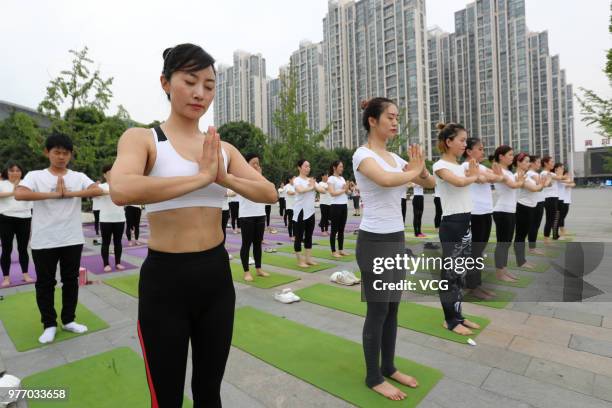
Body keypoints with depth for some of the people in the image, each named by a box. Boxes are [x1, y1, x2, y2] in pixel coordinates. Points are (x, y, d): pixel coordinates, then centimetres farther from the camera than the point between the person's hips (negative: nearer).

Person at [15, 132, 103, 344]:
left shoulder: (79, 177, 3)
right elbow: (19, 194, -20)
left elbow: (98, 190, -13)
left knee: (71, 280, 12)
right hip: (44, 241, -2)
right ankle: (49, 324, 26)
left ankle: (68, 320, 28)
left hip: (73, 240, 2)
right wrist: (54, 194, -19)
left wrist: (69, 193, -16)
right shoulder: (35, 176, -2)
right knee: (45, 283, 10)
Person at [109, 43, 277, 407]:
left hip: (217, 275, 4)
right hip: (165, 279, -3)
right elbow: (121, 191, -26)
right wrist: (201, 176, -22)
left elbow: (270, 194, -2)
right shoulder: (142, 138, -5)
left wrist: (224, 177, -16)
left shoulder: (223, 148, 7)